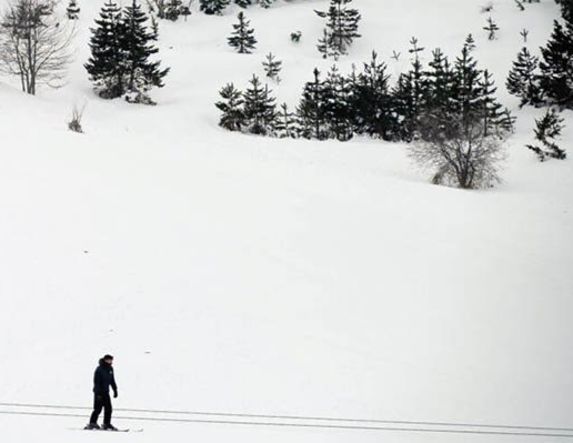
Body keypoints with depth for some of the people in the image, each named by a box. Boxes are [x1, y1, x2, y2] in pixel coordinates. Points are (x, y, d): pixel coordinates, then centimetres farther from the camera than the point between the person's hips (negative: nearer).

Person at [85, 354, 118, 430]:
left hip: (106, 392, 7)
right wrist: (98, 393, -20)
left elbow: (112, 381, 18)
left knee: (108, 408, 3)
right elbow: (96, 382, -16)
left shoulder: (110, 369, 8)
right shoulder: (99, 369, -15)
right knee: (98, 409, -6)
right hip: (99, 392, -7)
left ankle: (107, 424, 10)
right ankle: (92, 423, 3)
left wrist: (115, 390, 14)